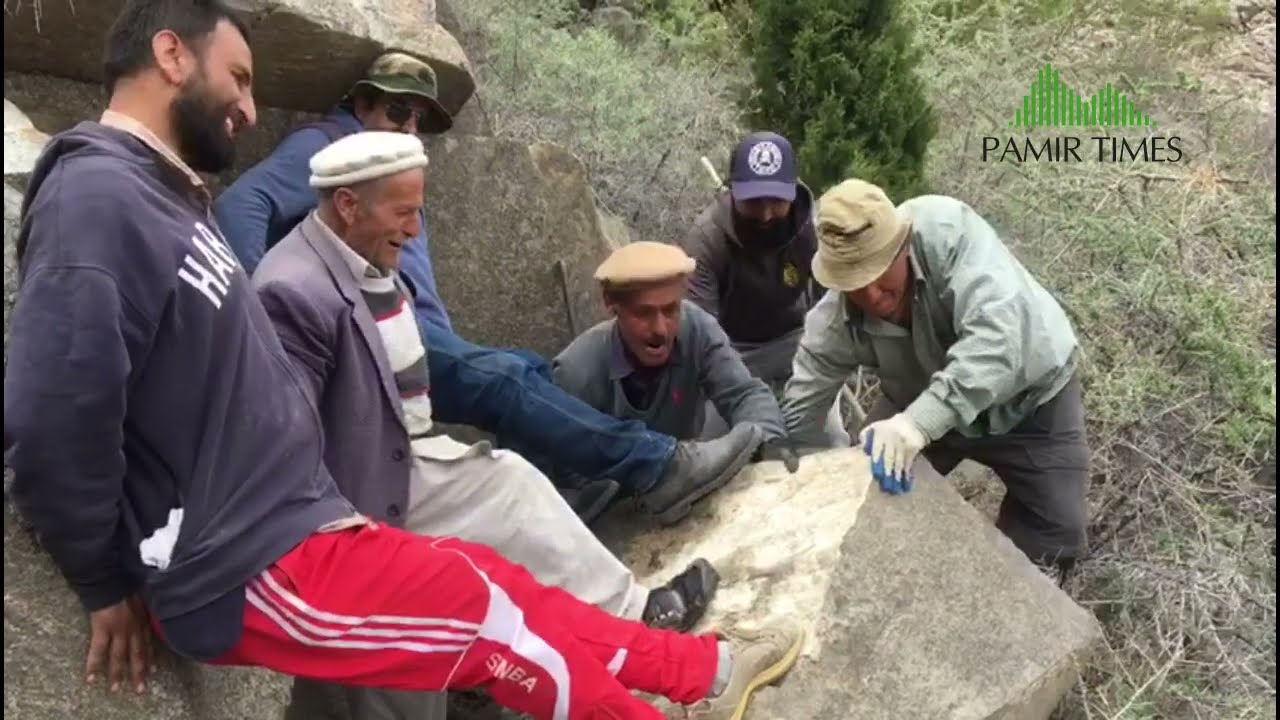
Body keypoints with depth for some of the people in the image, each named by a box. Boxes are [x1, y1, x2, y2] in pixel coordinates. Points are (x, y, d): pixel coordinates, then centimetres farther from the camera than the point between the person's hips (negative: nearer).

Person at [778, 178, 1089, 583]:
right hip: (919, 406, 3)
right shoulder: (835, 321, -25)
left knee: (1056, 535, -6)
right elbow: (795, 417, -16)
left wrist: (921, 421, -59)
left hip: (1031, 393, -2)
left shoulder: (949, 232, -37)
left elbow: (997, 337, -49)